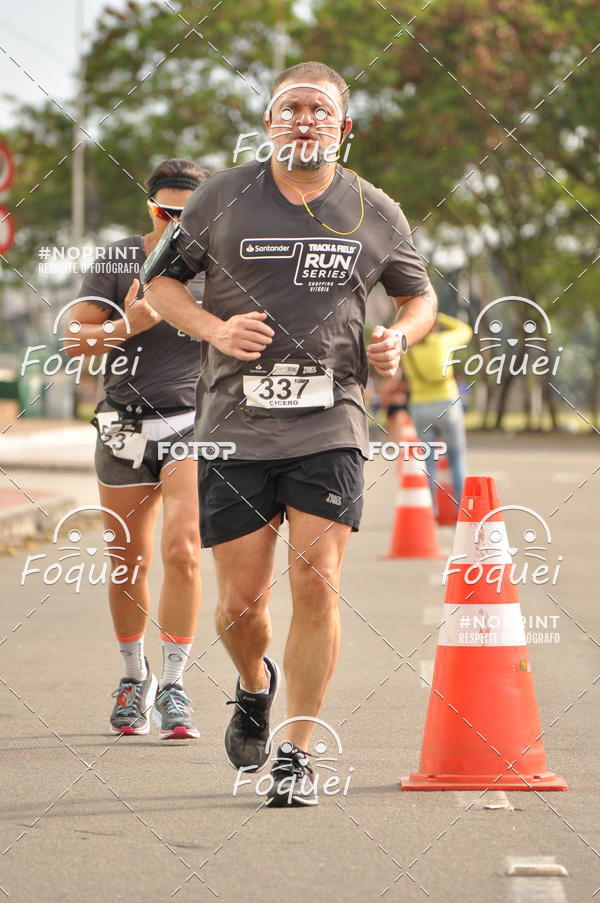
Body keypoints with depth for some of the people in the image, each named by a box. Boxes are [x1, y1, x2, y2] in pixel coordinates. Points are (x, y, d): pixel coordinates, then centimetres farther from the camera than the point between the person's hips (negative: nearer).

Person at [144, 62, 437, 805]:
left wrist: (399, 336, -2)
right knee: (240, 602, 1)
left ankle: (295, 756, -2)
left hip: (329, 429, 0)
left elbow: (419, 294, 20)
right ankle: (255, 687, 37)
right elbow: (158, 281, 8)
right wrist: (213, 327, -10)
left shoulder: (375, 213, 6)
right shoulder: (221, 198, 2)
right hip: (234, 428, 0)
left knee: (317, 583, -13)